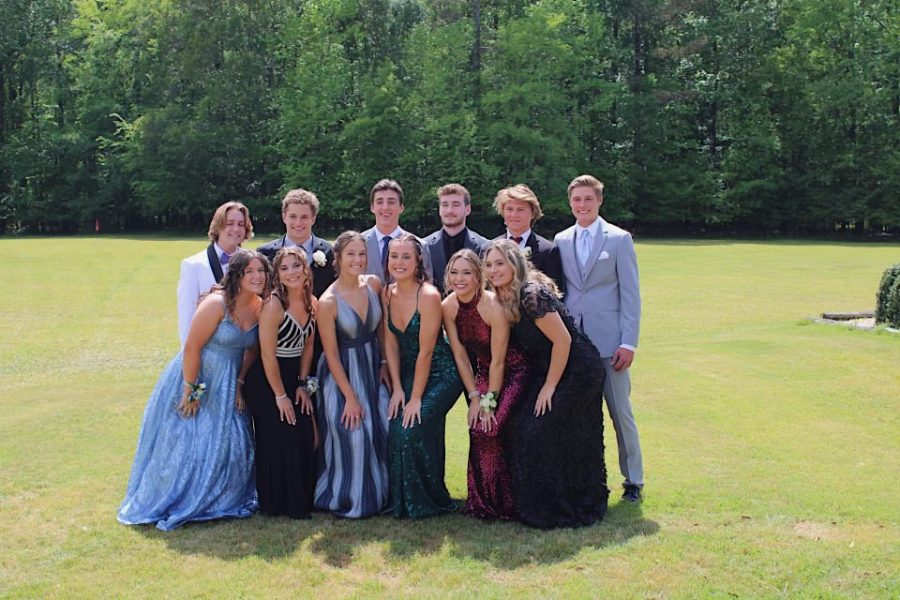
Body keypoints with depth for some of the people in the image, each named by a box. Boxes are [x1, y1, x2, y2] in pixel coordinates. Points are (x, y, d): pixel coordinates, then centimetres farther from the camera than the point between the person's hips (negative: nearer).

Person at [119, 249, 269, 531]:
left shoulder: (261, 308, -4)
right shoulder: (216, 304, -23)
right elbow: (192, 348, -21)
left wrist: (240, 383, 2)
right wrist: (191, 392, -18)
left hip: (227, 388, 6)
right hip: (195, 380, -6)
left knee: (231, 444, 9)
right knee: (187, 443, 2)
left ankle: (221, 501, 29)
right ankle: (174, 505, 21)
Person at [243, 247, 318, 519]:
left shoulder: (312, 303, 0)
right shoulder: (273, 305, -20)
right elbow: (268, 356, -19)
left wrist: (302, 385, 4)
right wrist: (280, 395, -14)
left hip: (295, 378, 6)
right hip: (266, 382, -6)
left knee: (305, 439, 4)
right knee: (278, 442, -2)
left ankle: (301, 500, 21)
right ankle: (277, 504, 15)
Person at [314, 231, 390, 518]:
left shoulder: (374, 284, -4)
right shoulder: (328, 302, -18)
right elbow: (331, 354, -14)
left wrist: (384, 365, 2)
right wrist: (350, 397, -13)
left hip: (373, 370, 5)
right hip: (342, 374, -5)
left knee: (383, 432, 2)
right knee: (353, 436, -6)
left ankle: (378, 494, 23)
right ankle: (349, 500, 17)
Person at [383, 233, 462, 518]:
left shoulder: (428, 295, -20)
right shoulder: (387, 294, 0)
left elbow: (425, 351, -19)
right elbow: (391, 343, 3)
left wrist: (416, 398, -15)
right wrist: (397, 388, -4)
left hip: (440, 375, -6)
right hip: (407, 373, 6)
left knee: (413, 431, -17)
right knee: (395, 432, -9)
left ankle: (427, 501, 4)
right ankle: (402, 500, 11)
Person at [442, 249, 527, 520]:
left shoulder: (493, 306, -26)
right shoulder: (448, 307, -10)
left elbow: (498, 360, -20)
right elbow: (460, 355, -4)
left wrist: (490, 401, -14)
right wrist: (474, 397, -6)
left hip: (512, 372, -5)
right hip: (483, 371, 5)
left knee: (491, 428, -15)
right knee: (478, 429, -6)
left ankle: (503, 501, 4)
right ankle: (482, 501, 12)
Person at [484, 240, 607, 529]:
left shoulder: (531, 295, -23)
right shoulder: (505, 298, 4)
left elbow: (562, 340, -22)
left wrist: (549, 387, -15)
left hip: (576, 371, -9)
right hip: (547, 370, 9)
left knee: (544, 433, -9)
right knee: (522, 428, 5)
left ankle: (560, 510, 8)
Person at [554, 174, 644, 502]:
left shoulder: (619, 239, 0)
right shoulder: (561, 240, 10)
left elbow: (630, 294, -3)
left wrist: (629, 343, -9)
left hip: (608, 340, -3)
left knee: (620, 411, 2)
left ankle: (633, 480, 15)